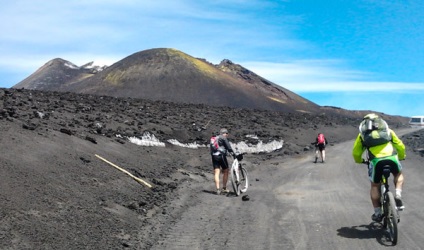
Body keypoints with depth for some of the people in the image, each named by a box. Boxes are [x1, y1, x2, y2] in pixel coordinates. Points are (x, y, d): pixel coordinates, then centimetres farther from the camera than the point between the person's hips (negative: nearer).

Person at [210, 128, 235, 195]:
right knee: (225, 171, 8)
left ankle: (218, 189, -11)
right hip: (221, 156, -6)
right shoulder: (223, 138, -1)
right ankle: (224, 188, 9)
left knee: (216, 173, -1)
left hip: (214, 157, 6)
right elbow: (228, 147, -9)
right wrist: (233, 153, -5)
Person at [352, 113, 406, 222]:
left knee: (375, 186, 20)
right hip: (392, 158, 1)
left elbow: (356, 153, 25)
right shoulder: (388, 130, 27)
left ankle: (377, 213, 19)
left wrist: (359, 161, 46)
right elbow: (400, 146, 30)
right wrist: (402, 156, 50)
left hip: (376, 161, -1)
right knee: (399, 174, 32)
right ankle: (398, 196, 12)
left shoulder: (363, 134, 24)